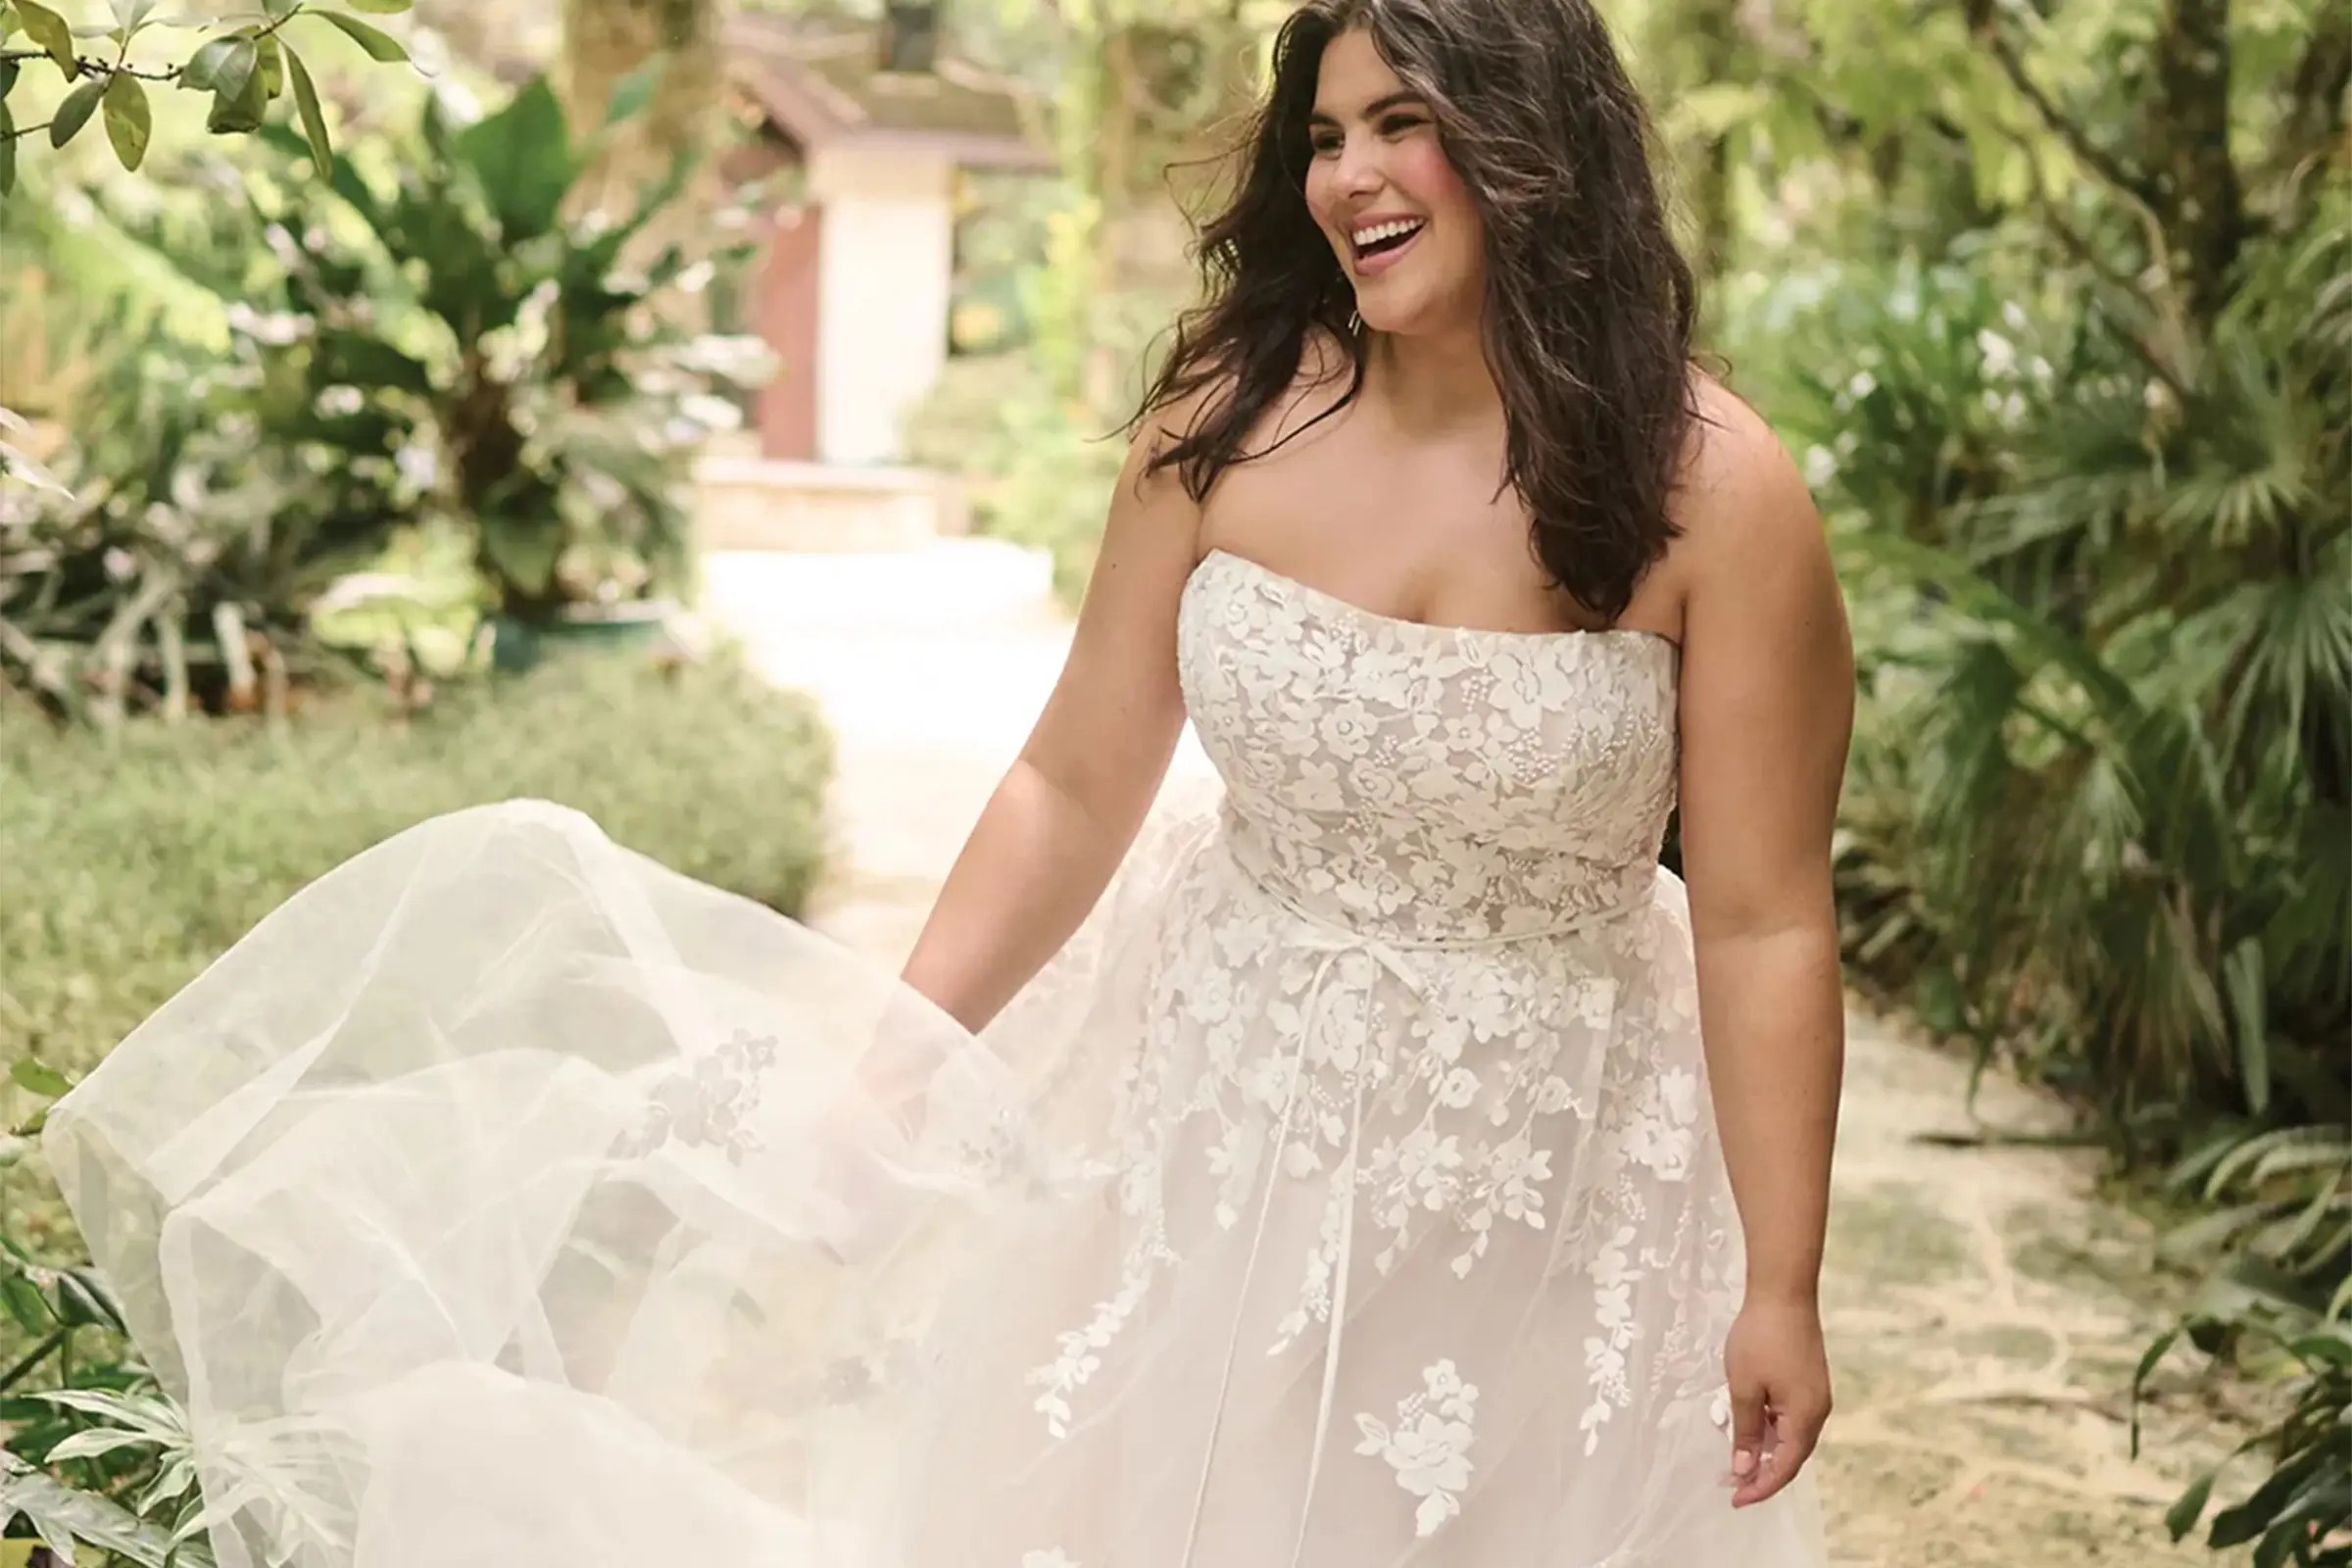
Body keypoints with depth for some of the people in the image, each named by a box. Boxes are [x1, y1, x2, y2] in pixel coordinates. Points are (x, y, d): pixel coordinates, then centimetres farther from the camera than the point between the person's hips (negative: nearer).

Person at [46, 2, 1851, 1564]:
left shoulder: (1711, 489, -16)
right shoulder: (1228, 419, -9)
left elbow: (1763, 925, -13)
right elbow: (1071, 793, -1)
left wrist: (1780, 1289, -12)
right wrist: (889, 1073, 0)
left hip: (1528, 1165, -2)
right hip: (1220, 1107, 3)